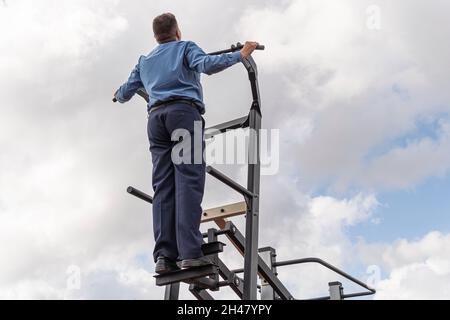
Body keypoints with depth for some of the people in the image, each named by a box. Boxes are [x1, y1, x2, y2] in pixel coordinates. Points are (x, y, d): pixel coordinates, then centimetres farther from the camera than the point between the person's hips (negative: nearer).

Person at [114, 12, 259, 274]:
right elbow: (207, 64, -4)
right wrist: (241, 55, 1)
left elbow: (124, 94, 34)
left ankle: (165, 255, -14)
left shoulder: (145, 61, 31)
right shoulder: (185, 47, 17)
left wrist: (118, 95, 56)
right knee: (189, 182, -15)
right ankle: (190, 252, -26)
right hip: (184, 112, -5)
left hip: (156, 117, 5)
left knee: (163, 188, -3)